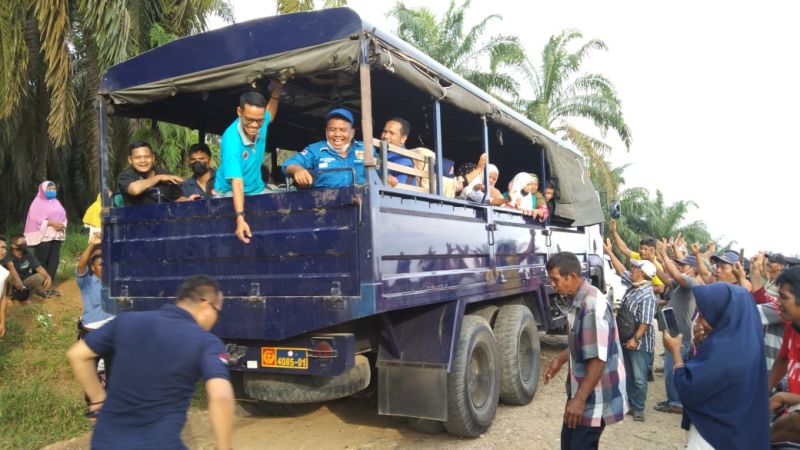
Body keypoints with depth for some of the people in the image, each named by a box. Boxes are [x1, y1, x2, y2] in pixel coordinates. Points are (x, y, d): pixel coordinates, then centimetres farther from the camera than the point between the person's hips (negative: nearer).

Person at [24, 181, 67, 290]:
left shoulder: (56, 202, 18)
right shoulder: (38, 202, -2)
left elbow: (63, 216, 14)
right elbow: (35, 219, -13)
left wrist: (62, 225, -7)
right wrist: (51, 223, -19)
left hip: (56, 236, 6)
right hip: (43, 236, -6)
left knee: (54, 261, 4)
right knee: (41, 262, -3)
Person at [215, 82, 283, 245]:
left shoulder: (261, 123, -14)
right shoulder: (231, 139, -30)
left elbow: (270, 113, 16)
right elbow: (237, 182, -38)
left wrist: (276, 91, -1)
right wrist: (240, 218, -48)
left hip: (257, 189, 5)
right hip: (229, 192, -5)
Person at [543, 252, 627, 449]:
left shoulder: (592, 305, -27)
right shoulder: (578, 300, 4)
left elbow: (598, 358, -28)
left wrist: (580, 399, -24)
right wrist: (560, 359, 14)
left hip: (595, 397, -10)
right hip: (581, 389, 10)